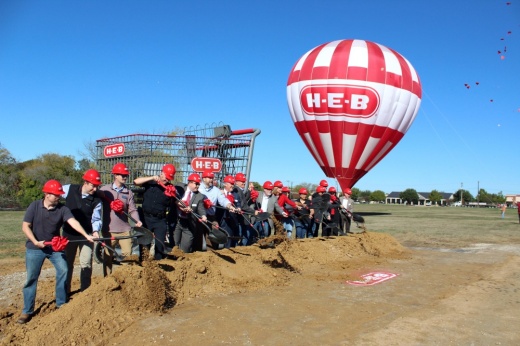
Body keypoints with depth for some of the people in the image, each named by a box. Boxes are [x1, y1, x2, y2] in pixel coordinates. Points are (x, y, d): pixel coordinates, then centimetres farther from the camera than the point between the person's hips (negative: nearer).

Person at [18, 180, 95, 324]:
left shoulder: (62, 209, -9)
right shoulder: (34, 206, -11)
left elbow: (73, 222, -23)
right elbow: (25, 226, -10)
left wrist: (86, 235, -37)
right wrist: (36, 242, -21)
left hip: (55, 247, 2)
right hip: (35, 248, -2)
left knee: (63, 271, -4)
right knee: (31, 278, 2)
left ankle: (61, 304, 13)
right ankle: (27, 311, 13)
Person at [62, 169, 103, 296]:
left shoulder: (96, 200, -12)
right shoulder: (69, 189, -10)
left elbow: (96, 218, -11)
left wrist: (95, 231, -27)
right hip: (69, 233, 1)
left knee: (86, 264, -2)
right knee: (67, 263, 14)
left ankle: (85, 291, 14)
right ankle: (65, 291, 29)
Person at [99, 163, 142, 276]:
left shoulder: (128, 192, 5)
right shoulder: (104, 189, 0)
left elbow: (132, 209, -1)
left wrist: (137, 220, -17)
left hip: (125, 229, 2)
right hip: (108, 229, -2)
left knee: (128, 254, 5)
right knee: (108, 256, 9)